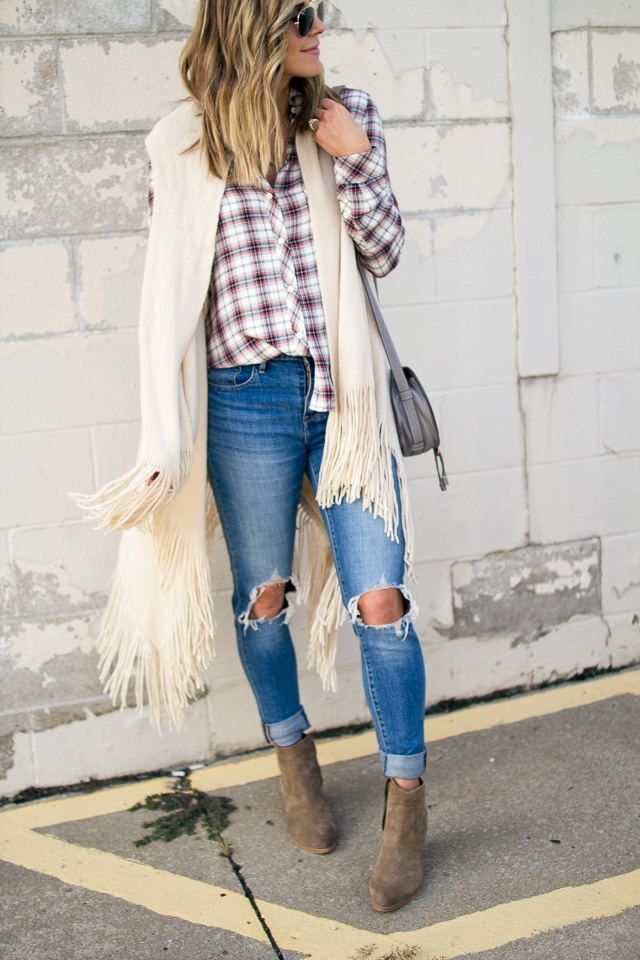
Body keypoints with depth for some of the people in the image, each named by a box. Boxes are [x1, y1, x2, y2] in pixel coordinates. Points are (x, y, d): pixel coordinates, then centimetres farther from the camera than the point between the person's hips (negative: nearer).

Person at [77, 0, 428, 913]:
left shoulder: (343, 117, 5)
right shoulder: (182, 147, 0)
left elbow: (385, 251, 7)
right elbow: (170, 289, 5)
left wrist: (357, 158, -10)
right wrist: (170, 431, 4)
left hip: (344, 393, 1)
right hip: (248, 400, -1)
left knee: (380, 598, -3)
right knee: (264, 593, 12)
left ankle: (407, 802, 15)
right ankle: (294, 759, 37)